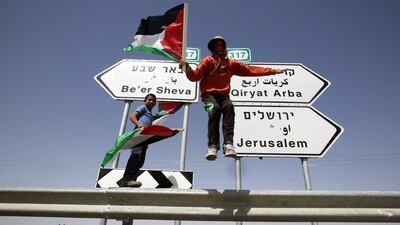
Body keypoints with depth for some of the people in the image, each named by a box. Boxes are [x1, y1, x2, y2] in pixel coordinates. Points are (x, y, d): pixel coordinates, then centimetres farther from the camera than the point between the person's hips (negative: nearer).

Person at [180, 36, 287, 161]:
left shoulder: (231, 63, 17)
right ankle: (212, 146, -40)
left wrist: (273, 71, 13)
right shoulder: (208, 61, 8)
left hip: (223, 95, 2)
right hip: (209, 94, -2)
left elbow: (250, 69, 15)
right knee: (215, 108, -33)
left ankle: (228, 144, -41)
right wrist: (187, 69, -22)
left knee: (229, 107, -30)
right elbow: (195, 76, -1)